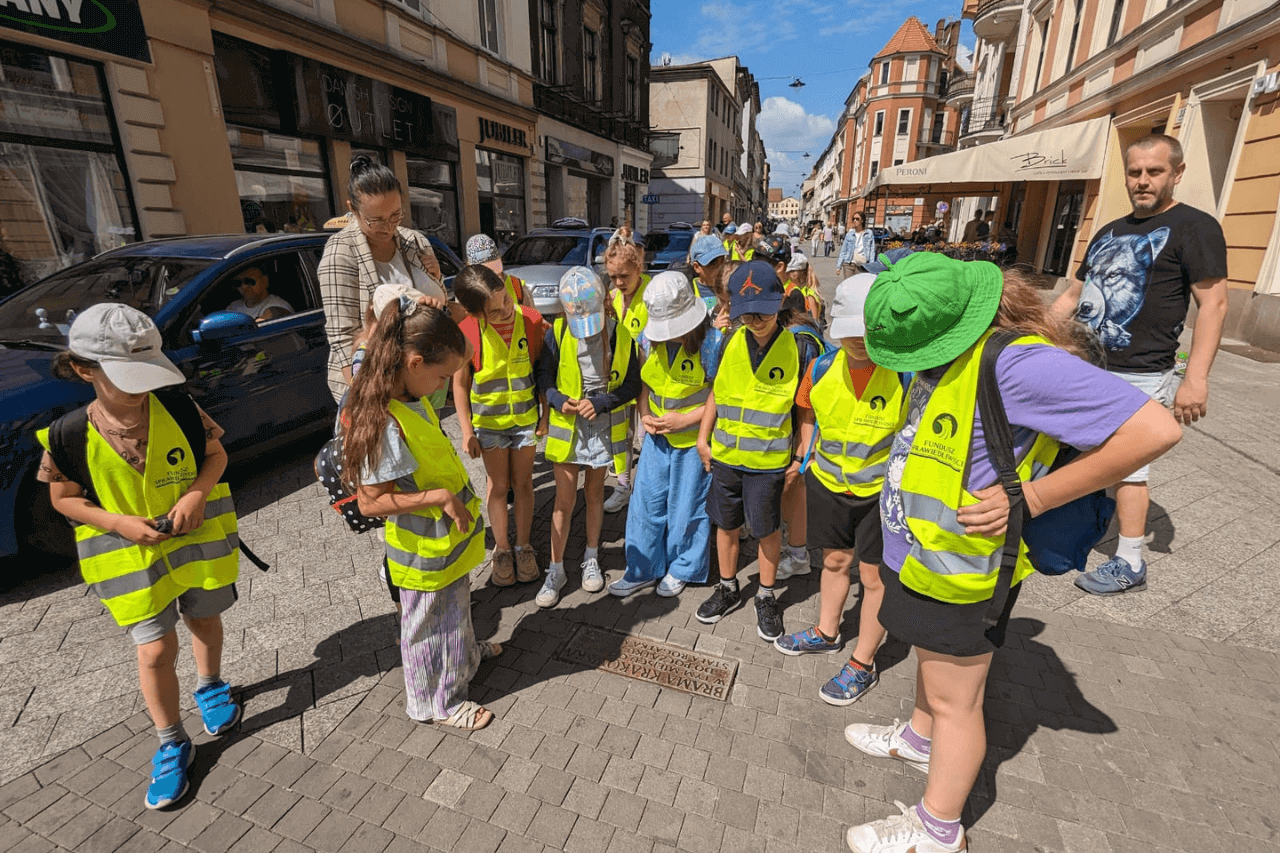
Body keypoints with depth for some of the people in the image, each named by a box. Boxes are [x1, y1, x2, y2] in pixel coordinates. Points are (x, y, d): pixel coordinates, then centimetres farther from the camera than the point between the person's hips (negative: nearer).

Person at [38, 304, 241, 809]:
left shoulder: (179, 409, -15)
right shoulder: (70, 435, -15)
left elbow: (216, 455, -2)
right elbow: (64, 498, -2)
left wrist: (197, 494, -19)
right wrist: (119, 522, -18)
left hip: (196, 537, 1)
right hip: (130, 553, -1)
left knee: (204, 619, 20)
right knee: (155, 651, 2)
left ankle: (210, 686, 51)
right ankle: (171, 745, 25)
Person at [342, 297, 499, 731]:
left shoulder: (413, 399, -5)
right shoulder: (385, 422, -33)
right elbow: (369, 501, -28)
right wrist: (440, 496, -29)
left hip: (450, 536, 8)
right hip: (425, 551, -8)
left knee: (455, 603, 32)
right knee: (430, 622, 15)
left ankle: (465, 651, 59)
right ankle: (437, 701, 38)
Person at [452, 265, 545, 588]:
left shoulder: (531, 320, -13)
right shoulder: (467, 333, -18)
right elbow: (460, 384, -6)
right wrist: (467, 431, -6)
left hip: (526, 417, 1)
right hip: (489, 421, -1)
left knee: (523, 483, 12)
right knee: (498, 485, 11)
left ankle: (523, 546, 29)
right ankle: (502, 549, 29)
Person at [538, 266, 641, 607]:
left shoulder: (620, 335, -8)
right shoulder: (557, 333, -8)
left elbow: (632, 384, -3)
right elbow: (543, 374, 2)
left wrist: (601, 403, -17)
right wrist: (556, 399, -17)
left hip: (604, 425, 0)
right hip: (567, 425, 0)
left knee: (594, 493, 16)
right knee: (564, 501, 3)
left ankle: (591, 559, 35)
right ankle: (555, 571, 18)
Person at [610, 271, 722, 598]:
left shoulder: (712, 343, -19)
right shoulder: (648, 340, -4)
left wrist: (685, 419, -20)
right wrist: (645, 415, -6)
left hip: (694, 439, -4)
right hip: (657, 435, 5)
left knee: (686, 508, 10)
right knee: (646, 501, 11)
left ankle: (682, 569, 34)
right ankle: (643, 569, 30)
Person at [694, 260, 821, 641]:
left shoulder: (798, 348, -11)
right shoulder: (730, 343, -2)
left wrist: (801, 457, -4)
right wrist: (703, 439, 7)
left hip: (769, 461, -3)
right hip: (724, 455, 3)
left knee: (768, 530, 11)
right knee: (725, 524, 15)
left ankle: (766, 597, 33)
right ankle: (728, 590, 36)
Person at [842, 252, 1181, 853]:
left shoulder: (1017, 360, -28)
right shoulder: (952, 348, 0)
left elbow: (1154, 429, -28)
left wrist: (1032, 497, -26)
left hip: (961, 570, -8)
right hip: (922, 551, 9)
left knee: (954, 700, 11)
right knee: (930, 656, 30)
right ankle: (920, 738, 56)